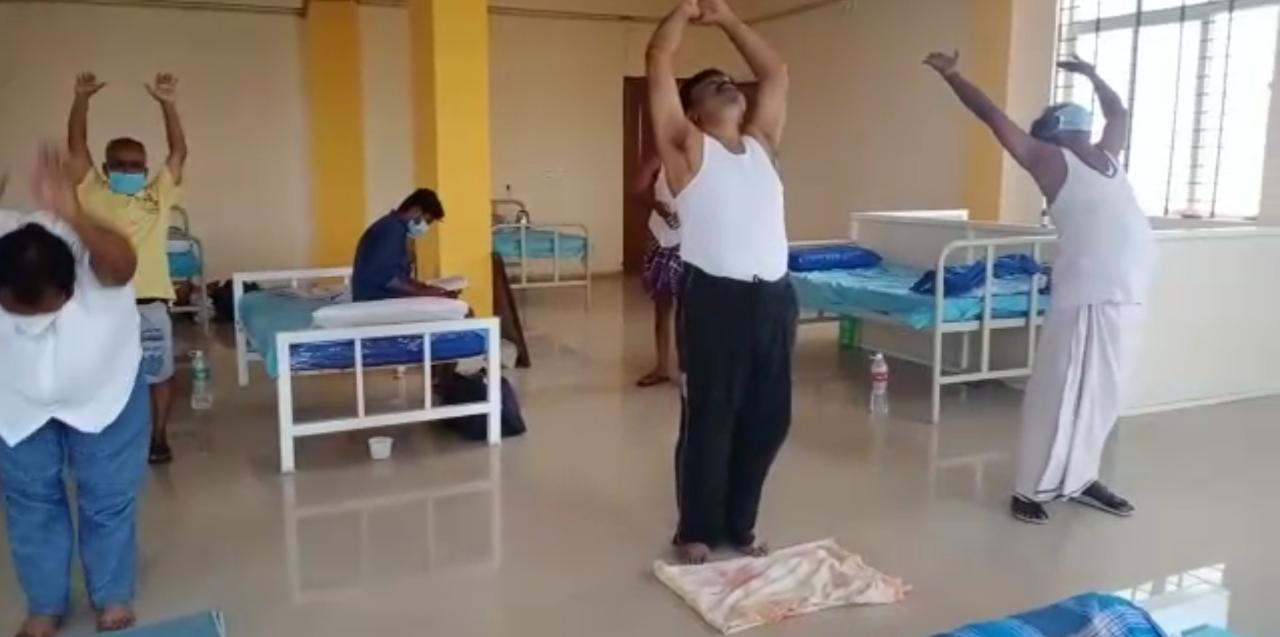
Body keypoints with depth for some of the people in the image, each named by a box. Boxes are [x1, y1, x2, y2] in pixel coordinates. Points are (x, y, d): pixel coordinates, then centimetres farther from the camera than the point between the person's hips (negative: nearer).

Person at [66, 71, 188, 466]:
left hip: (151, 302, 0)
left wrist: (167, 104, -9)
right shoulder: (94, 194, 6)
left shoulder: (159, 195, 6)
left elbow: (179, 153, 0)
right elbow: (76, 147, 0)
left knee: (159, 374, 10)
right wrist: (81, 100, -10)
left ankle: (159, 439, 24)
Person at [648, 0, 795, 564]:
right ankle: (697, 531, 21)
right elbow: (658, 61, -1)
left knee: (767, 420, 12)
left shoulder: (761, 144, 17)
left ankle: (740, 524, 29)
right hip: (715, 299, -6)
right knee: (708, 421, 4)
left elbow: (775, 72, 25)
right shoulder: (688, 147, 2)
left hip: (774, 297, 6)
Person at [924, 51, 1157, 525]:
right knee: (1060, 392, -2)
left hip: (1126, 296, 8)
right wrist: (952, 75, 5)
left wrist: (1092, 76, 43)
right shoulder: (1051, 162, 1)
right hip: (1088, 296, -7)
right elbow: (994, 116, 1)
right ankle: (1033, 487, 8)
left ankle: (1079, 479, 26)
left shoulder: (1105, 157, 21)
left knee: (1103, 394, 13)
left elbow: (1118, 112, 41)